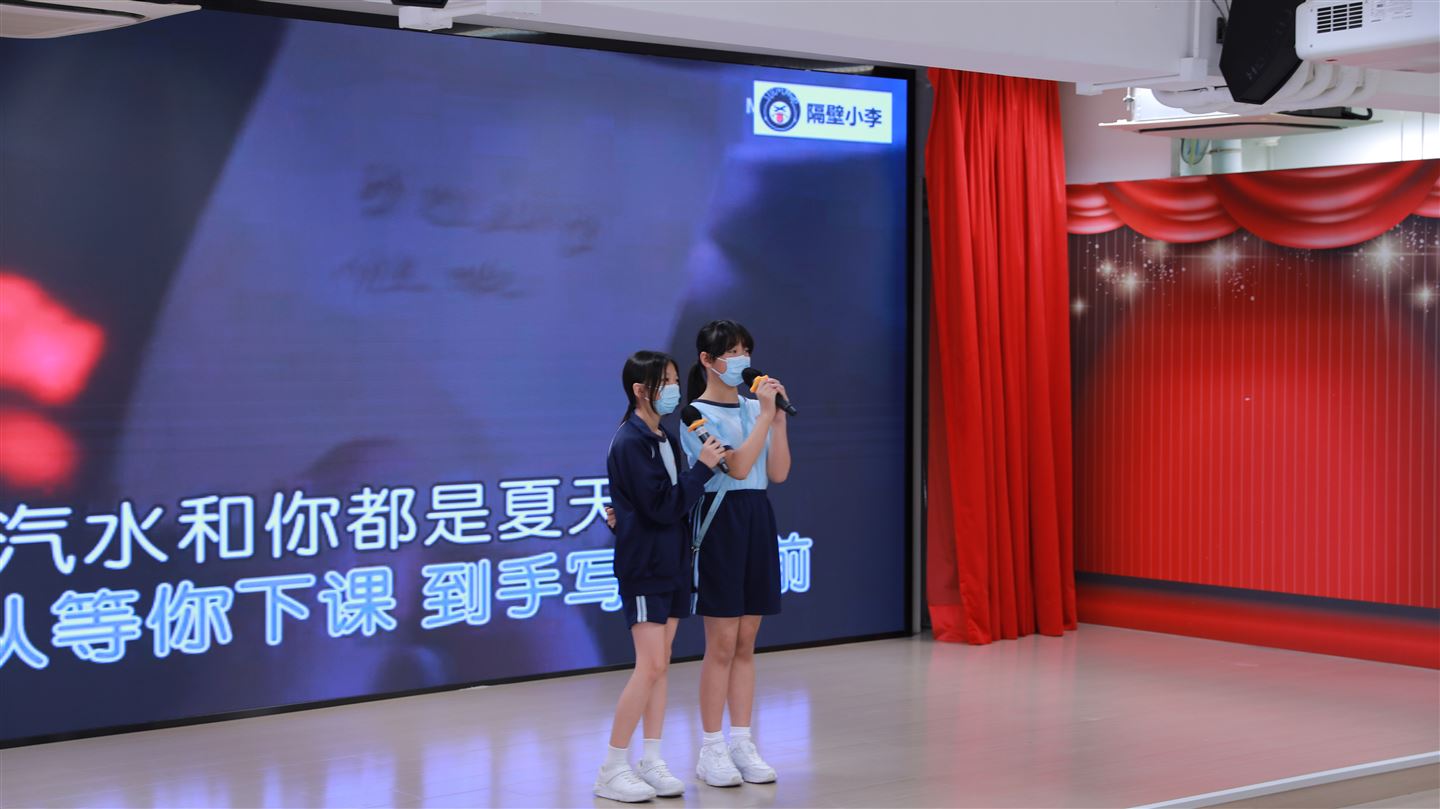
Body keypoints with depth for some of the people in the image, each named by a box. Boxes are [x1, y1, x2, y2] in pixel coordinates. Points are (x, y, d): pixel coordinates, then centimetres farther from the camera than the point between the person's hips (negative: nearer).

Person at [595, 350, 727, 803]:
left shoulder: (666, 439, 11)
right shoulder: (630, 442, -15)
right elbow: (663, 505, -19)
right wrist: (703, 467, -16)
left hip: (671, 562, 8)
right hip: (644, 564, -8)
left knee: (659, 665, 8)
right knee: (650, 665, -10)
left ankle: (651, 762, 13)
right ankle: (612, 770, -4)